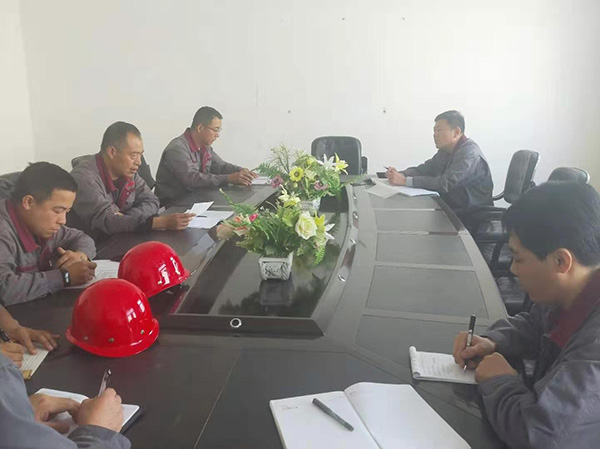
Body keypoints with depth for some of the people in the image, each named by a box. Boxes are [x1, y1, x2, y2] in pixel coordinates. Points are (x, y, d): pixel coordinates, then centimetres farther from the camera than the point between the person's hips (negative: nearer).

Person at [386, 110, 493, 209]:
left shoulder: (469, 154, -21)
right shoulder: (446, 150, 8)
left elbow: (444, 183, -29)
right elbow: (424, 169, 5)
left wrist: (405, 181, -30)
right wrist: (400, 174, -15)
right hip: (451, 207, 7)